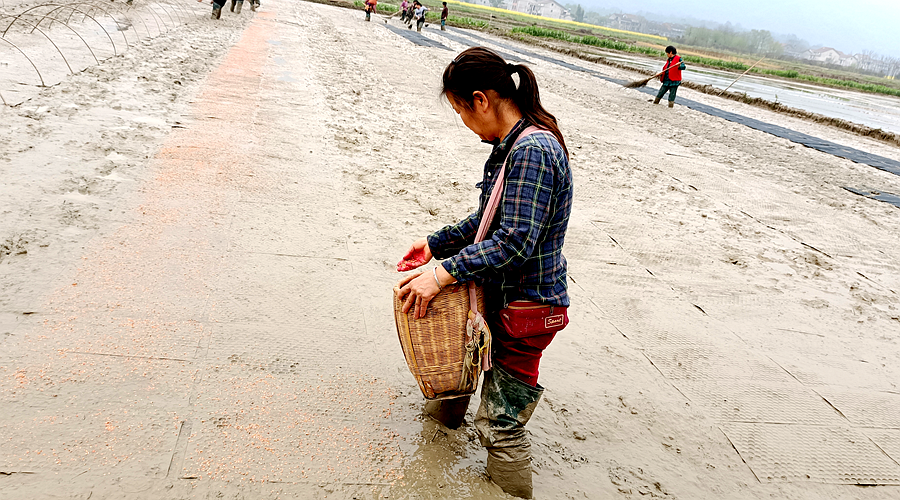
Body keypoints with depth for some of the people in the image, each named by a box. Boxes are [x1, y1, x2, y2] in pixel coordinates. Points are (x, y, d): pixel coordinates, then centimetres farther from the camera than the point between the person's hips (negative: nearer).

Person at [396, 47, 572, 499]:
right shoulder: (514, 143, 7)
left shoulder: (533, 151, -25)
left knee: (499, 424, -3)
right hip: (500, 293, 10)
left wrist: (443, 274, -32)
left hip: (525, 308, -10)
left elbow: (516, 240, -32)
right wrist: (436, 244, 14)